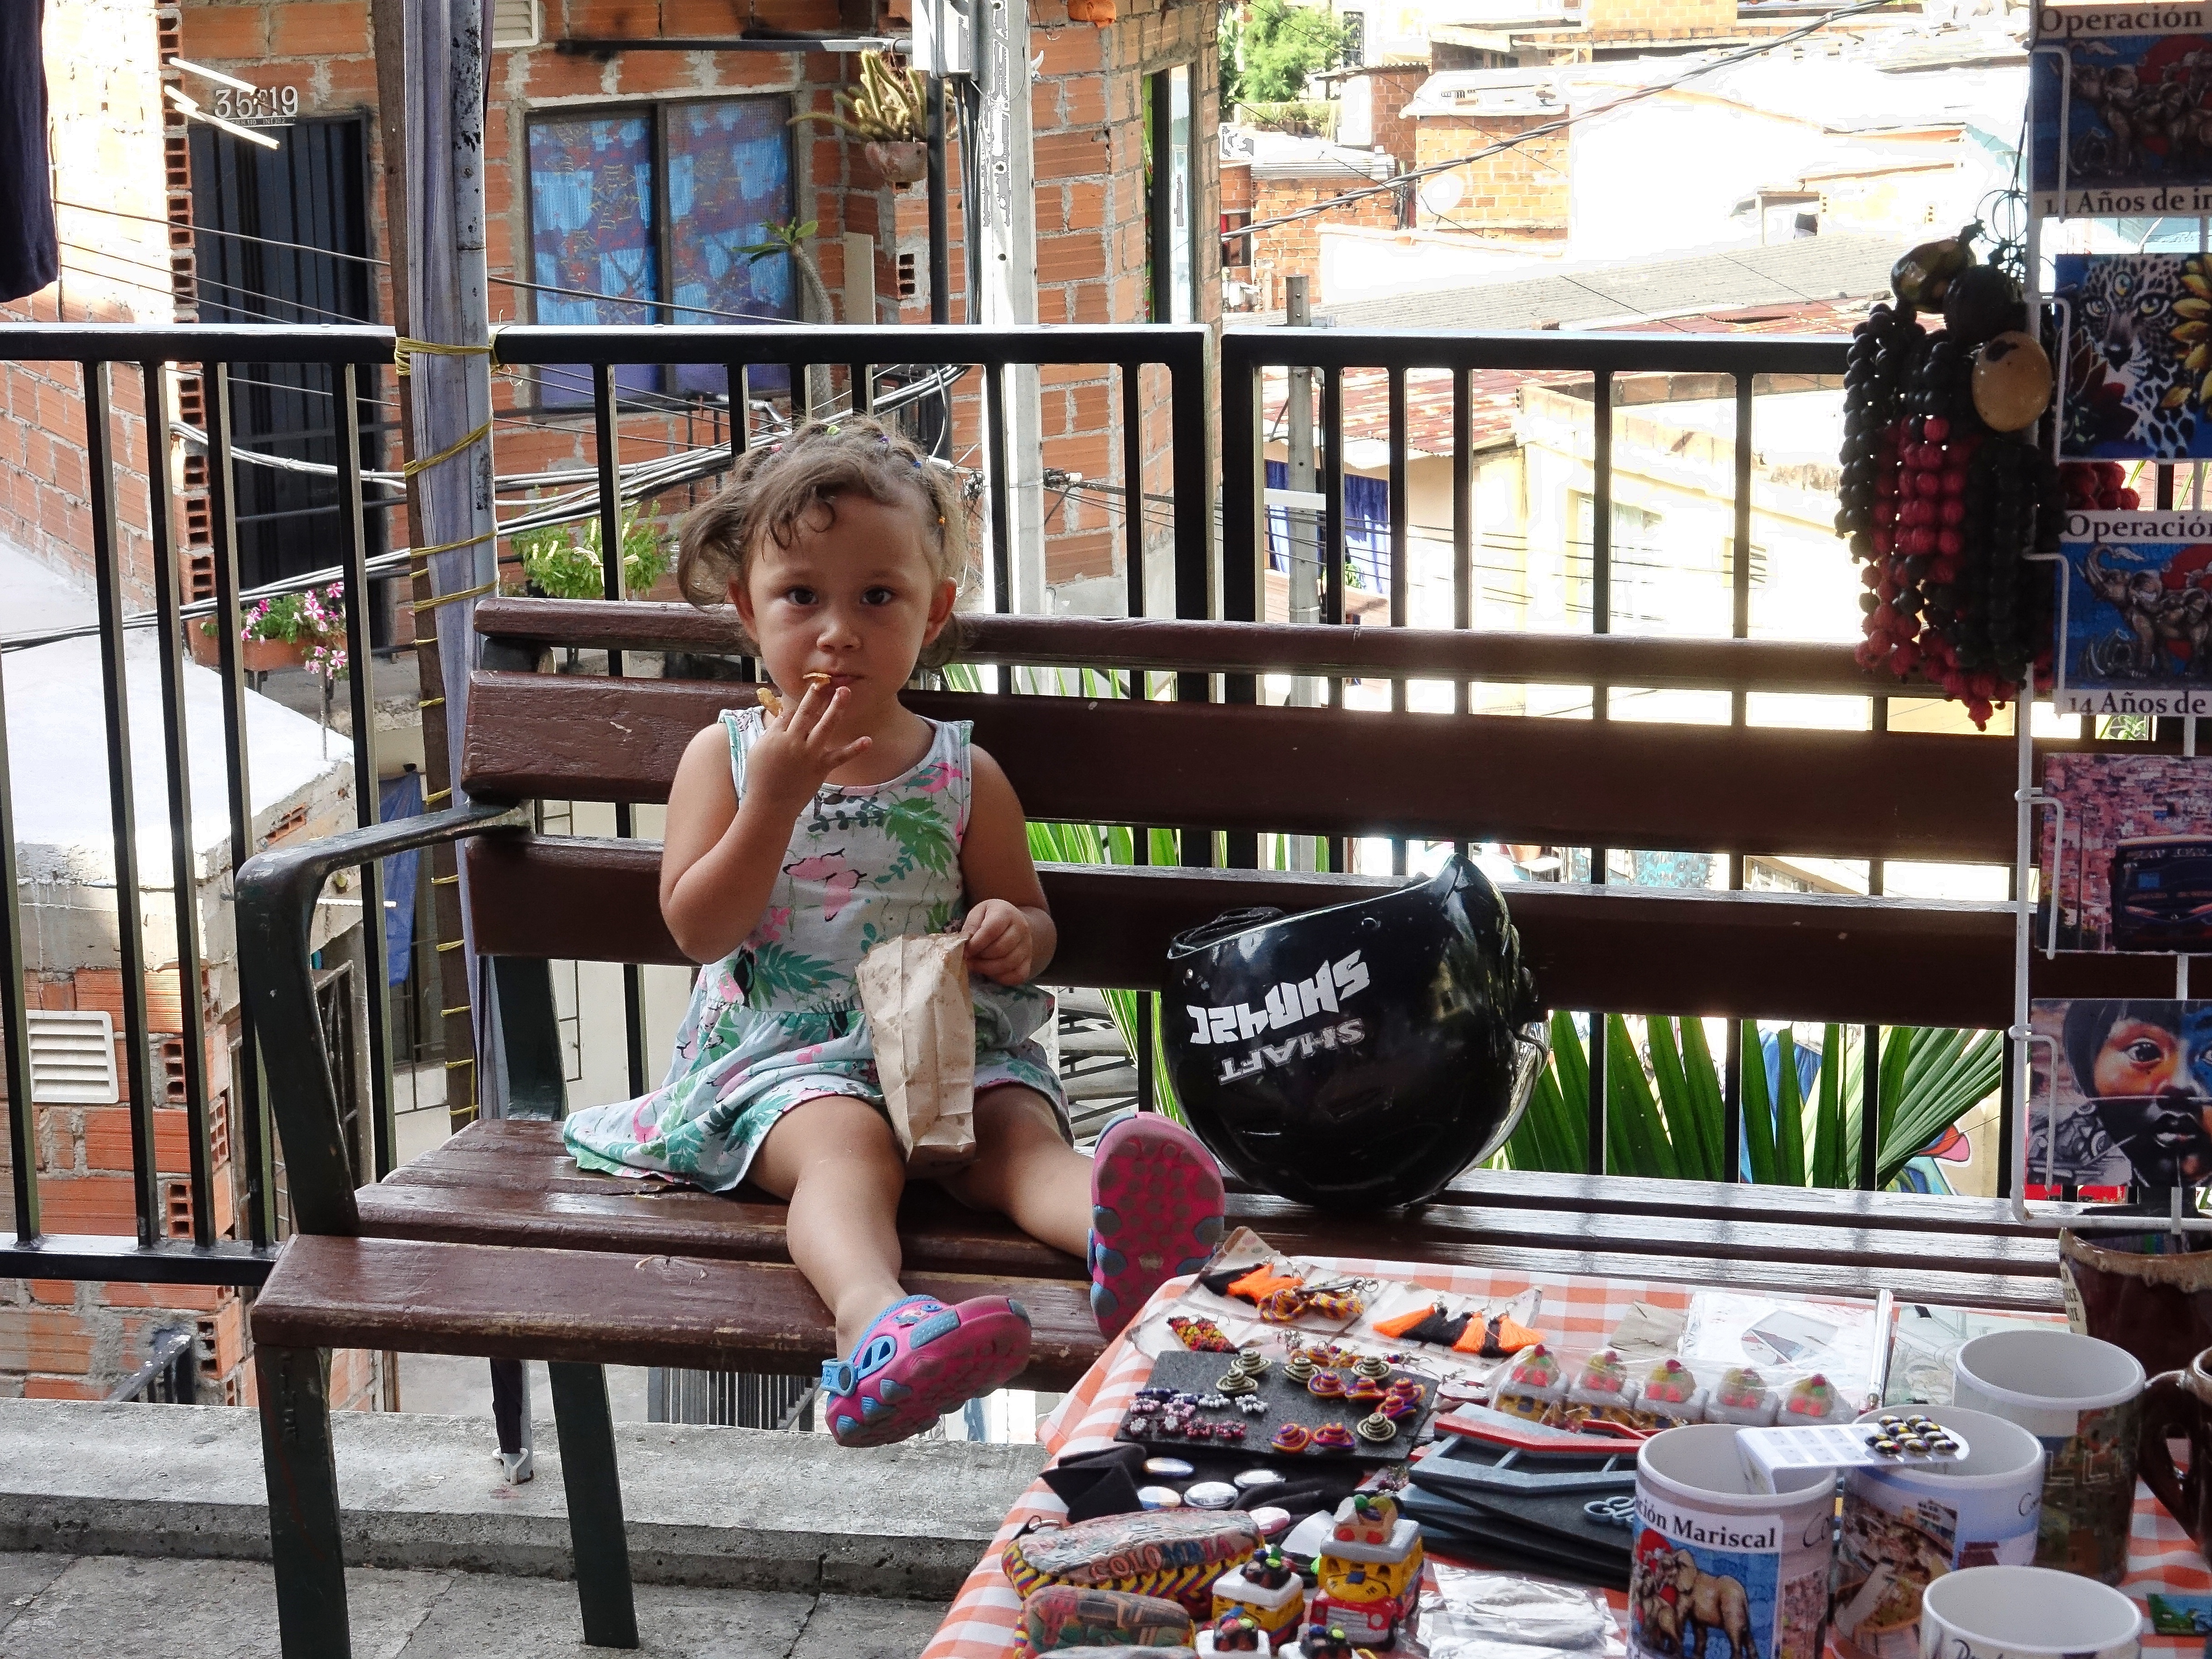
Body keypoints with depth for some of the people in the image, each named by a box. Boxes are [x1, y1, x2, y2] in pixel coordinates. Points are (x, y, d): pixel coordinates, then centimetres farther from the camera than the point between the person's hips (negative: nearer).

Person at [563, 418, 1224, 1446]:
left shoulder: (965, 776, 12)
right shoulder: (725, 756, 9)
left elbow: (1031, 922, 19)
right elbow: (698, 929, -1)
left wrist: (1013, 934, -8)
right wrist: (779, 794, -12)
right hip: (782, 1050, -2)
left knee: (1021, 1131, -29)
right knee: (847, 1142, -35)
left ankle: (1123, 1238, -61)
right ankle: (874, 1316, -64)